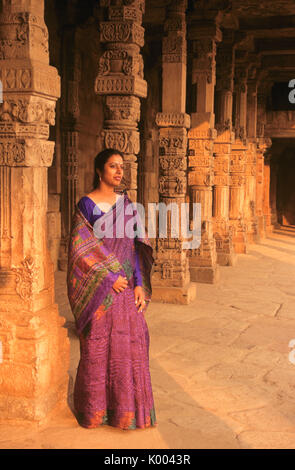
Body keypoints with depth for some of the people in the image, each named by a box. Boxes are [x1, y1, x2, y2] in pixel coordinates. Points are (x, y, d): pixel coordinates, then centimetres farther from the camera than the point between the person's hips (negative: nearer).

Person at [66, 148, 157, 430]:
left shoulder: (126, 203, 9)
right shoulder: (86, 205, -6)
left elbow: (136, 246, 8)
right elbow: (81, 249, -11)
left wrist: (139, 284, 0)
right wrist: (110, 278, -13)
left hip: (126, 287, 5)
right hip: (98, 290, -5)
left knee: (130, 342, 7)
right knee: (97, 346, 4)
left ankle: (125, 406, 22)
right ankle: (94, 409, 21)